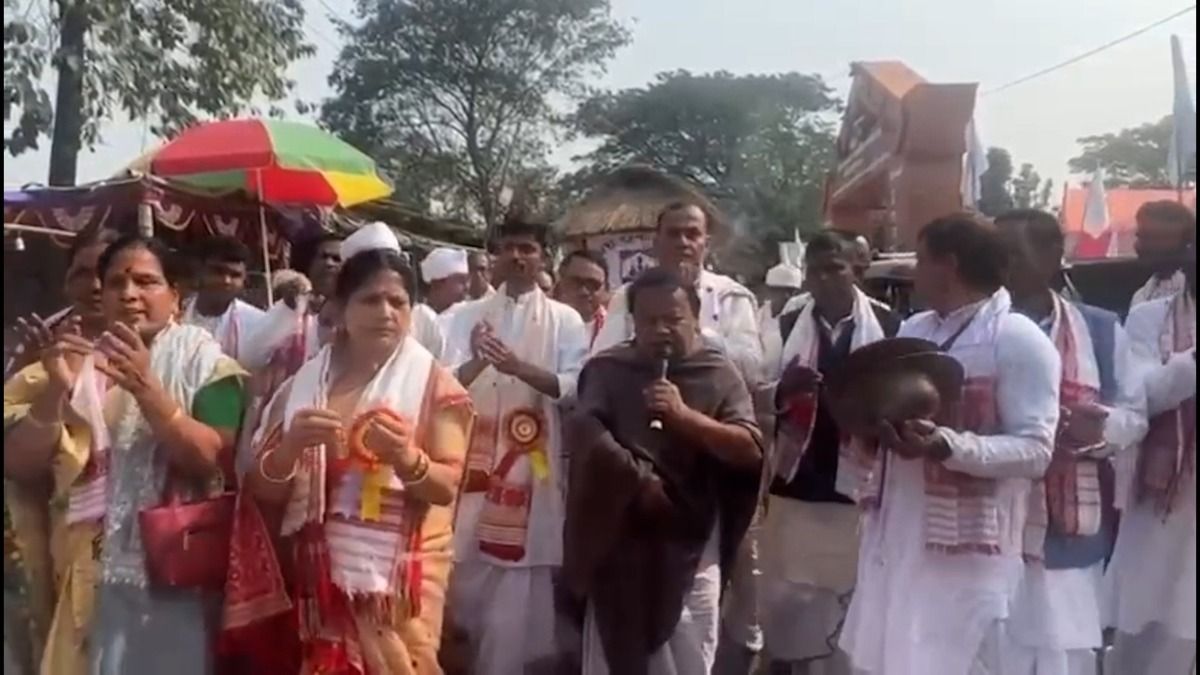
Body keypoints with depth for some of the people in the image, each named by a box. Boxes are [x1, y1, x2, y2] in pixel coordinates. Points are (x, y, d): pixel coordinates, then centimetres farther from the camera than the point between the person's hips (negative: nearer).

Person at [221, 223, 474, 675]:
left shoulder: (434, 385, -1)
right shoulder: (303, 384, 6)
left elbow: (447, 487, -7)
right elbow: (263, 492, 3)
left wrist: (406, 459, -27)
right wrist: (291, 445, -17)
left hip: (399, 576, -2)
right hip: (319, 574, 2)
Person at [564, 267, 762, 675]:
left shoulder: (719, 376, 0)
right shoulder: (607, 371, 3)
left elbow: (750, 451, -9)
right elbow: (585, 434, -9)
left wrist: (684, 415, -21)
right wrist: (638, 481, -17)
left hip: (689, 553, 0)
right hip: (618, 548, 1)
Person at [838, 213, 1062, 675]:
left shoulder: (1019, 340, -10)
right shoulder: (912, 331, 13)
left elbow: (1035, 450, -15)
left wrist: (947, 445, -28)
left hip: (965, 553, -7)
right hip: (892, 541, 7)